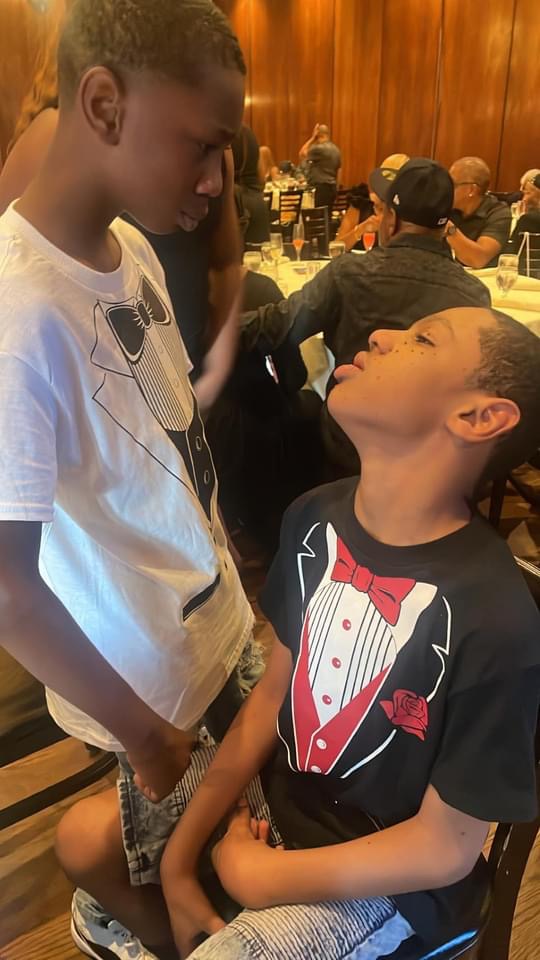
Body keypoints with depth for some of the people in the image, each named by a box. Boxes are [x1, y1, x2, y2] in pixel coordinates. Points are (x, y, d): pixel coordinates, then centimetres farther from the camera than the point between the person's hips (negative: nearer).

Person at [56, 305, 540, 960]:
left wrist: (252, 876, -11)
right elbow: (273, 692, -3)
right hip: (281, 782, 5)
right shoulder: (315, 518, -12)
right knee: (83, 839, 9)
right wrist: (178, 860, -4)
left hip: (382, 879, -5)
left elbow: (445, 850, -20)